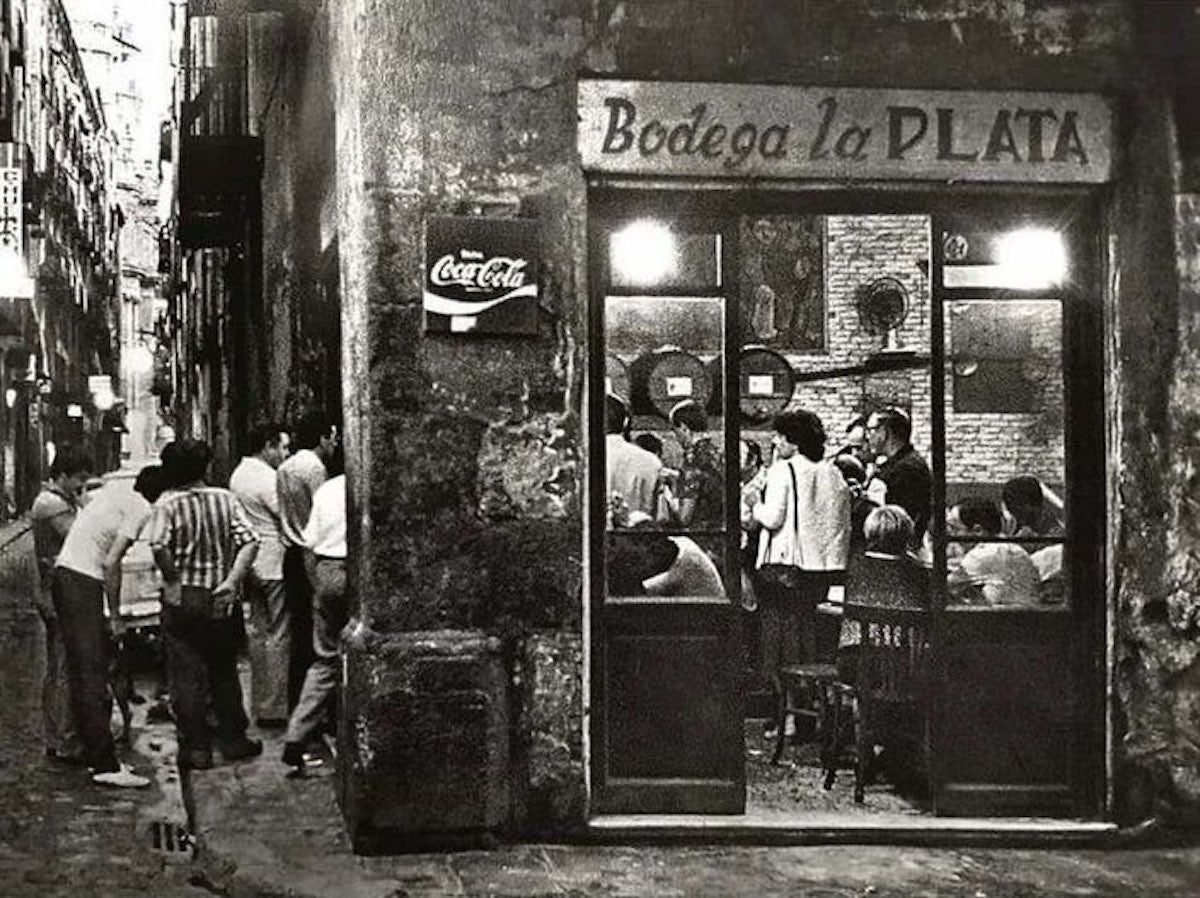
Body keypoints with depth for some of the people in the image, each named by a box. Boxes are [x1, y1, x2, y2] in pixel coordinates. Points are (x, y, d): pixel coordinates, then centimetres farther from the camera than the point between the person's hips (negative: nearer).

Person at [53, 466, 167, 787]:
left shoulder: (114, 488, 14)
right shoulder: (142, 511, -9)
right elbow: (111, 563, -15)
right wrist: (115, 615, -8)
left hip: (65, 571, 9)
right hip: (82, 582, -9)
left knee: (84, 674, 13)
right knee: (91, 677, -10)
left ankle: (96, 753, 19)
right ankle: (105, 766, -10)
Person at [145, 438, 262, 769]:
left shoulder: (168, 507, -8)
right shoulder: (226, 499, -1)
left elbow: (159, 546, -25)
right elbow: (250, 541, -10)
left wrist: (172, 580, -12)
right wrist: (232, 581, -11)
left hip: (183, 601, -2)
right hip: (221, 601, 3)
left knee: (187, 676, 4)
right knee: (224, 672, 17)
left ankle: (196, 748, 6)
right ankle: (232, 739, 23)